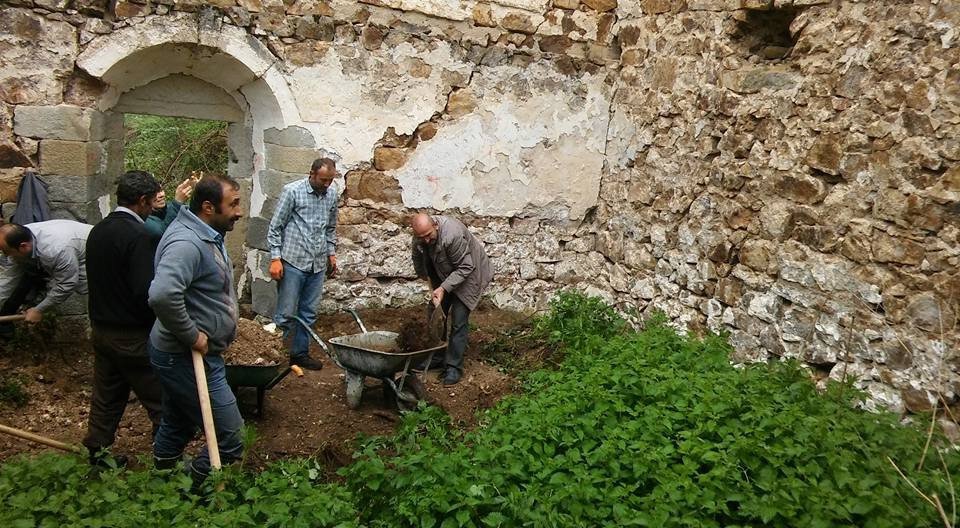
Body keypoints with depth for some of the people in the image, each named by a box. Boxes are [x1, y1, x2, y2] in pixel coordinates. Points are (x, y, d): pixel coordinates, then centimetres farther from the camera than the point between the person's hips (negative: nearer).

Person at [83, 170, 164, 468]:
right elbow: (147, 292, -25)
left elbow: (99, 279, 14)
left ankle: (97, 456, 30)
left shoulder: (97, 231, 6)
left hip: (101, 329, 9)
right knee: (161, 402, 3)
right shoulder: (138, 236, -21)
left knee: (106, 398, 19)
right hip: (134, 337, -9)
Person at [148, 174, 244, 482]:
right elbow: (162, 295, -41)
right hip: (187, 359, -10)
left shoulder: (208, 236, 7)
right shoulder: (187, 243, -26)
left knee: (178, 426, 25)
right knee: (231, 438, -3)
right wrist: (191, 335, -28)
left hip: (180, 356, 10)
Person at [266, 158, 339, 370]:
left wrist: (331, 253, 17)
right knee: (286, 314, -2)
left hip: (318, 264, 5)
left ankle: (300, 353, 22)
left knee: (309, 313, 11)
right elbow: (275, 227, -6)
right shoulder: (292, 191, -8)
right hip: (293, 262, -5)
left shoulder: (331, 194, 8)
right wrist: (275, 258, -11)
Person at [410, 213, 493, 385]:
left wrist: (444, 288, -34)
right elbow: (419, 261, 5)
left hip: (468, 274, -7)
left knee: (458, 321, -11)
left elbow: (465, 267, -30)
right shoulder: (420, 237, -16)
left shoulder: (453, 235, -37)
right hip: (443, 275, 7)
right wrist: (430, 282, 7)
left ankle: (454, 366, -2)